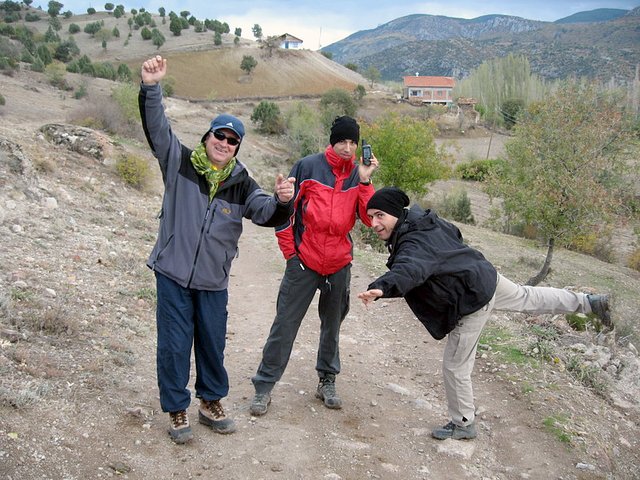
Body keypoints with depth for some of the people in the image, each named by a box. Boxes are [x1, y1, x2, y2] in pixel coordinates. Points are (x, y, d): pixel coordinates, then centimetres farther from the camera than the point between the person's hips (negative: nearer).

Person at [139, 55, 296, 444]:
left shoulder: (241, 183, 0)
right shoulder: (180, 162, -5)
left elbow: (268, 214, -10)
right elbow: (157, 128, -16)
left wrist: (282, 201, -33)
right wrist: (151, 87, -32)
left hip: (214, 280, 2)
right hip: (173, 273, -2)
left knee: (212, 343, 15)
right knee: (175, 345, 5)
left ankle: (212, 403, 35)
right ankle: (177, 410, 22)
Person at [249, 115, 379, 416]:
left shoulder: (358, 175, 2)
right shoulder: (308, 166, -7)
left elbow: (370, 219, -7)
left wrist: (364, 182, -17)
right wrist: (289, 251, -3)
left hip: (339, 265, 3)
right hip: (304, 262, -3)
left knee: (332, 326, 16)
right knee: (285, 325, 0)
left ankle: (327, 381, 32)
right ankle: (264, 385, 11)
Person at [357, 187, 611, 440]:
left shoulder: (414, 244, -32)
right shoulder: (421, 218, -2)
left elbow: (410, 269, -56)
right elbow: (454, 233, 17)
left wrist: (382, 288, -74)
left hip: (472, 302, -9)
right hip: (486, 276, 9)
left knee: (455, 366, 4)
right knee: (529, 297, 34)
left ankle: (463, 424, 22)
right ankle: (588, 302, 52)